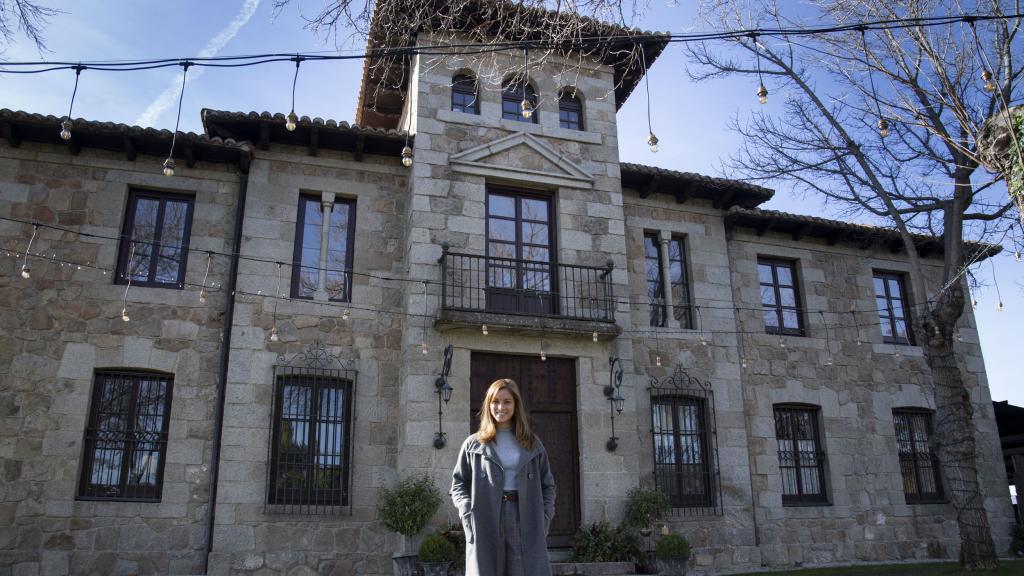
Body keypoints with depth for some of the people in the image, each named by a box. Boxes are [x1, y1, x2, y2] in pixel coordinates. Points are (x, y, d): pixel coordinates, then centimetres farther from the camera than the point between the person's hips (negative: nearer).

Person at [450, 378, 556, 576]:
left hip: (525, 521, 1)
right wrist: (468, 513, -6)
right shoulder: (473, 444, 9)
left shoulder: (532, 444, 13)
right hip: (485, 524, -1)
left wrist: (545, 516, 1)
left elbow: (548, 484, 15)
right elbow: (458, 484, 10)